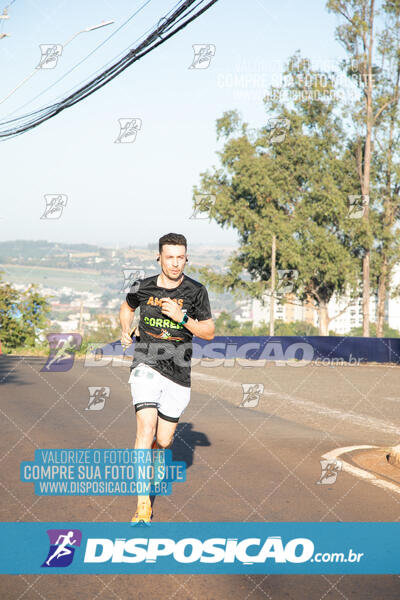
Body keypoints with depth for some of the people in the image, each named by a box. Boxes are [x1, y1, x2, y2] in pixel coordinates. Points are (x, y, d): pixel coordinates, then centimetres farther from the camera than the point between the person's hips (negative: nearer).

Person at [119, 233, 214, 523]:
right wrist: (125, 331, 7)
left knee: (163, 441, 8)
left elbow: (209, 332, -3)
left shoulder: (196, 291, -3)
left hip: (178, 372, 1)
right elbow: (127, 306, 23)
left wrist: (182, 317, -17)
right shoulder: (144, 287, 0)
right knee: (146, 428, -21)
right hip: (146, 366, -1)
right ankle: (143, 504, -20)